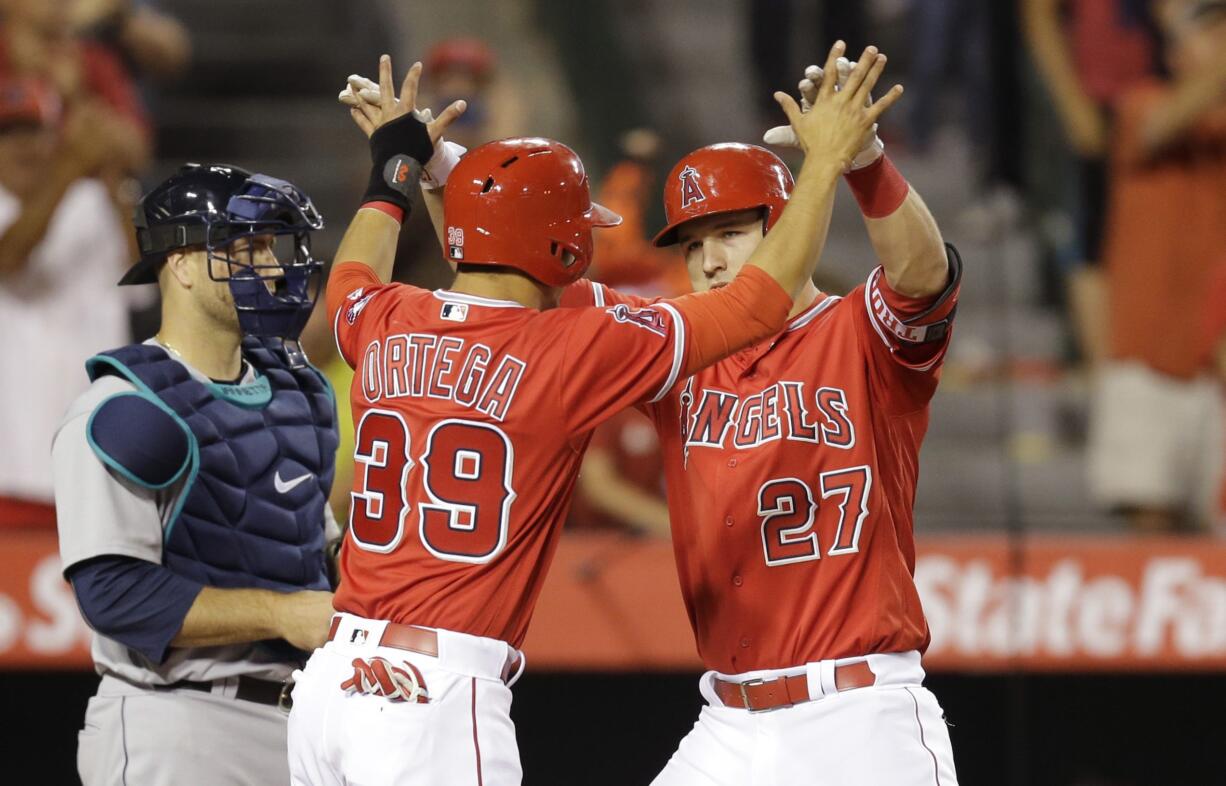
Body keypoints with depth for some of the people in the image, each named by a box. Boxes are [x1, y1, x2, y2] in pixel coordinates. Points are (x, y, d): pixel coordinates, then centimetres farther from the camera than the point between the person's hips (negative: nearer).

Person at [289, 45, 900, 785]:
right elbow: (760, 303, 0)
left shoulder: (386, 328, 9)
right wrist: (826, 163, 9)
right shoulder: (575, 349, -7)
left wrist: (396, 167, 50)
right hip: (439, 697, -7)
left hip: (329, 680, 7)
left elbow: (352, 277, 37)